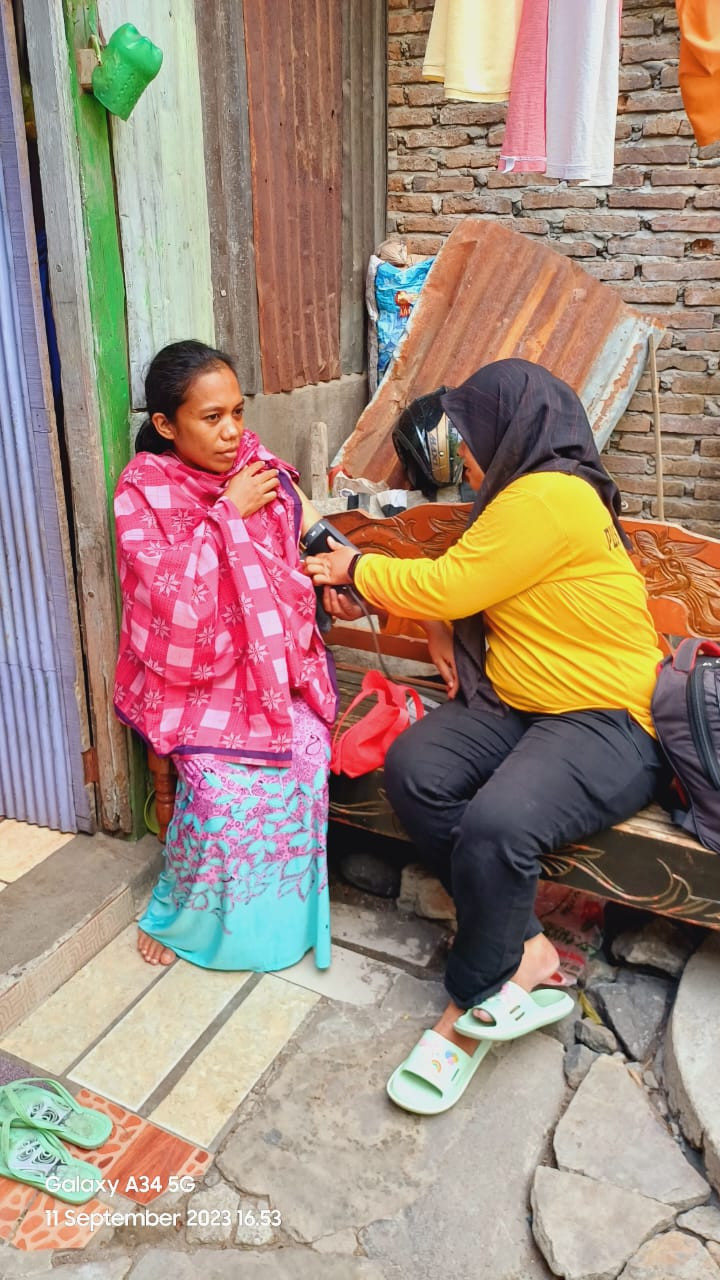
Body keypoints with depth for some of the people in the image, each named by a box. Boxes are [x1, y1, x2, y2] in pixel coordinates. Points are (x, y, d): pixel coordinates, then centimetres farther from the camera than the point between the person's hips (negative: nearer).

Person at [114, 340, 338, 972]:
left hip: (271, 661, 3)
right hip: (194, 671, -3)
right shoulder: (143, 491, -7)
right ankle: (177, 917, 6)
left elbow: (295, 570, 12)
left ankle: (282, 912, 4)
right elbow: (171, 594, -19)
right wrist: (229, 515, -17)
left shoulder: (263, 471, 2)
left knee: (305, 760, -21)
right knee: (223, 784, -23)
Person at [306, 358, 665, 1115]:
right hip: (514, 704, 9)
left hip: (603, 723, -9)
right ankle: (524, 955, -10)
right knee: (412, 769, -16)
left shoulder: (550, 498, -16)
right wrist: (444, 630, 0)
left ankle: (470, 1009, -6)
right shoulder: (524, 492, 15)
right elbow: (465, 586, 22)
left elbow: (445, 587, -15)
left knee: (497, 823, -32)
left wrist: (356, 569, 0)